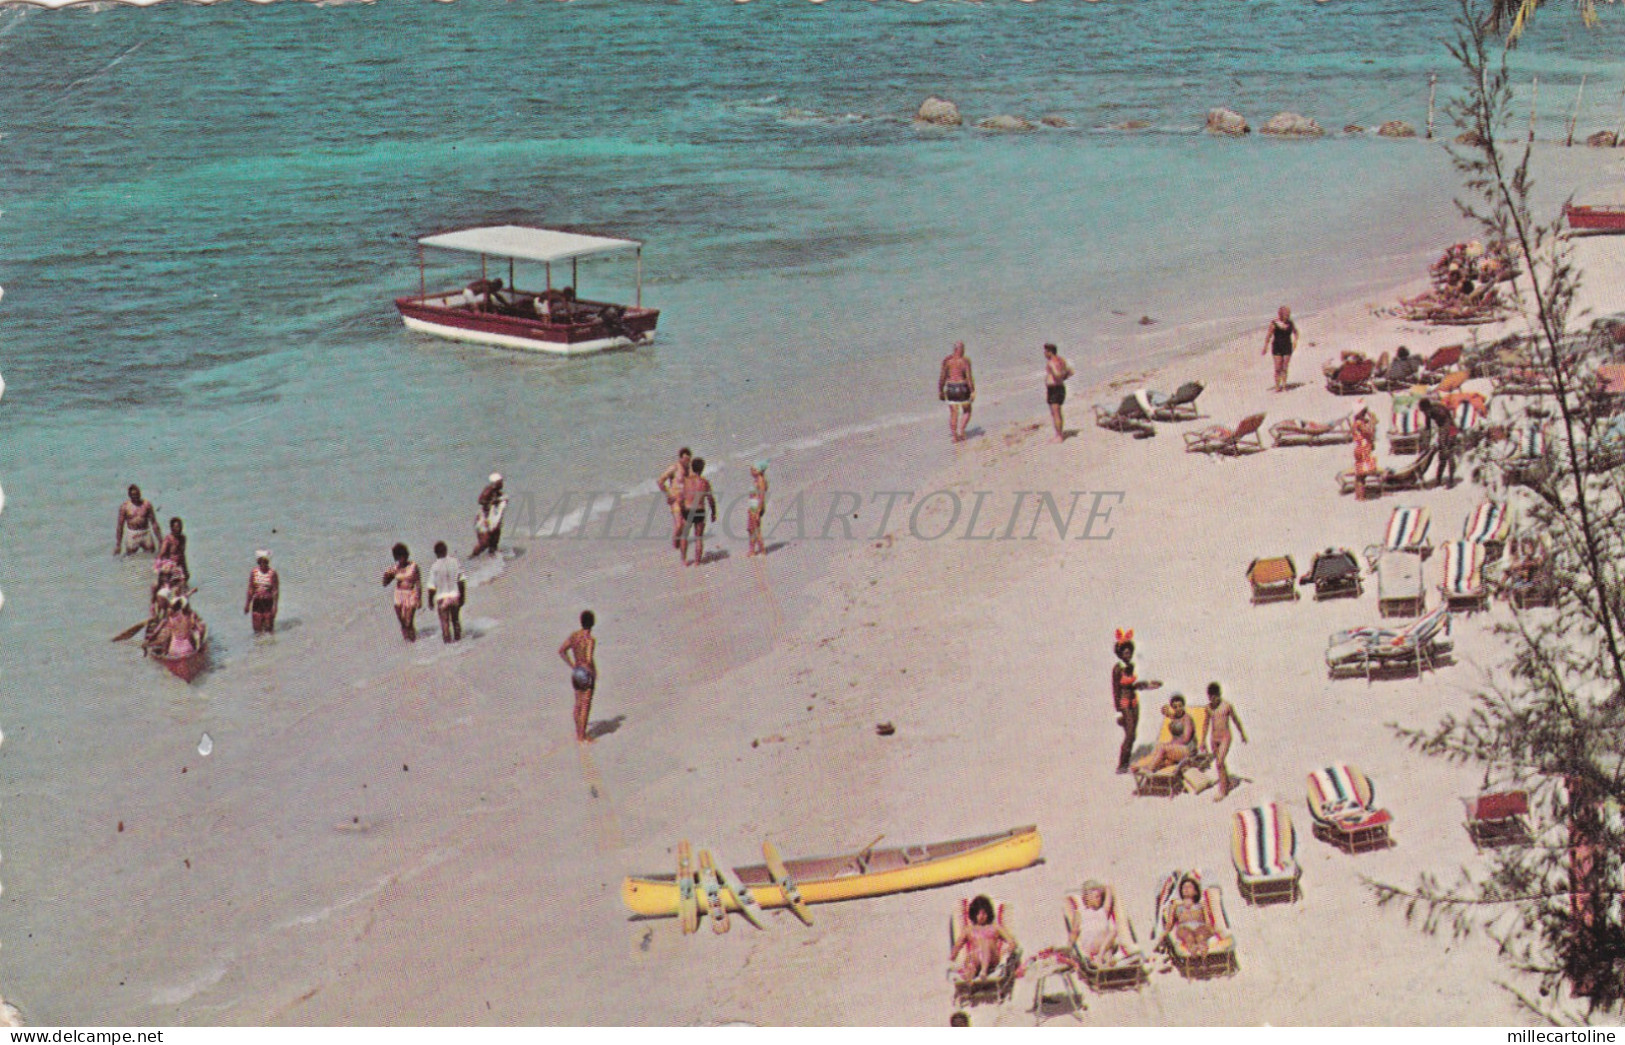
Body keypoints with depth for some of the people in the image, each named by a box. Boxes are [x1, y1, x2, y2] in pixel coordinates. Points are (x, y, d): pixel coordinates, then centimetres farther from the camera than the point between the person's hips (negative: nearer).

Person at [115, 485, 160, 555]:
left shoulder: (147, 504, 2)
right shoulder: (124, 506, -1)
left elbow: (154, 523, 4)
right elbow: (120, 526, 1)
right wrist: (118, 544, 1)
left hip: (146, 534, 1)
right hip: (132, 536, -1)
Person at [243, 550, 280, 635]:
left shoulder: (272, 573, -8)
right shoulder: (253, 572, 2)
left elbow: (276, 590, -8)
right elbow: (250, 590, 8)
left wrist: (275, 605, -12)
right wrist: (247, 604, 8)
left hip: (268, 602, -3)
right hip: (257, 602, 3)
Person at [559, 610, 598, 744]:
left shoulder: (574, 635, 1)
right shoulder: (590, 639, -22)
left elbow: (561, 651, 8)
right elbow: (589, 660, -31)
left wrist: (572, 666, 11)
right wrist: (594, 673, -13)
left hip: (576, 674, 7)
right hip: (588, 677, -7)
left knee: (578, 704, 17)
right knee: (585, 706, 2)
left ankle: (578, 733, 28)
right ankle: (582, 737, 7)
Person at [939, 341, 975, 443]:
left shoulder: (947, 360, 0)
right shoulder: (965, 360, -10)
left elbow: (942, 377, 1)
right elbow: (969, 376, -13)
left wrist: (940, 390, 9)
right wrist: (973, 391, -10)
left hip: (950, 388, 3)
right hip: (962, 388, -3)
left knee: (953, 413, 11)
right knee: (966, 412, 14)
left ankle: (953, 435, 7)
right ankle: (961, 431, -3)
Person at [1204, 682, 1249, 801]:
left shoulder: (1227, 705, -9)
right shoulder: (1208, 707, 3)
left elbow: (1236, 720, 3)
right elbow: (1206, 724, 15)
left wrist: (1243, 735, 12)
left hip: (1225, 737, -5)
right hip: (1213, 737, 5)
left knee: (1219, 764, -15)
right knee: (1219, 764, 14)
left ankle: (1222, 792, -10)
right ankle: (1229, 783, 38)